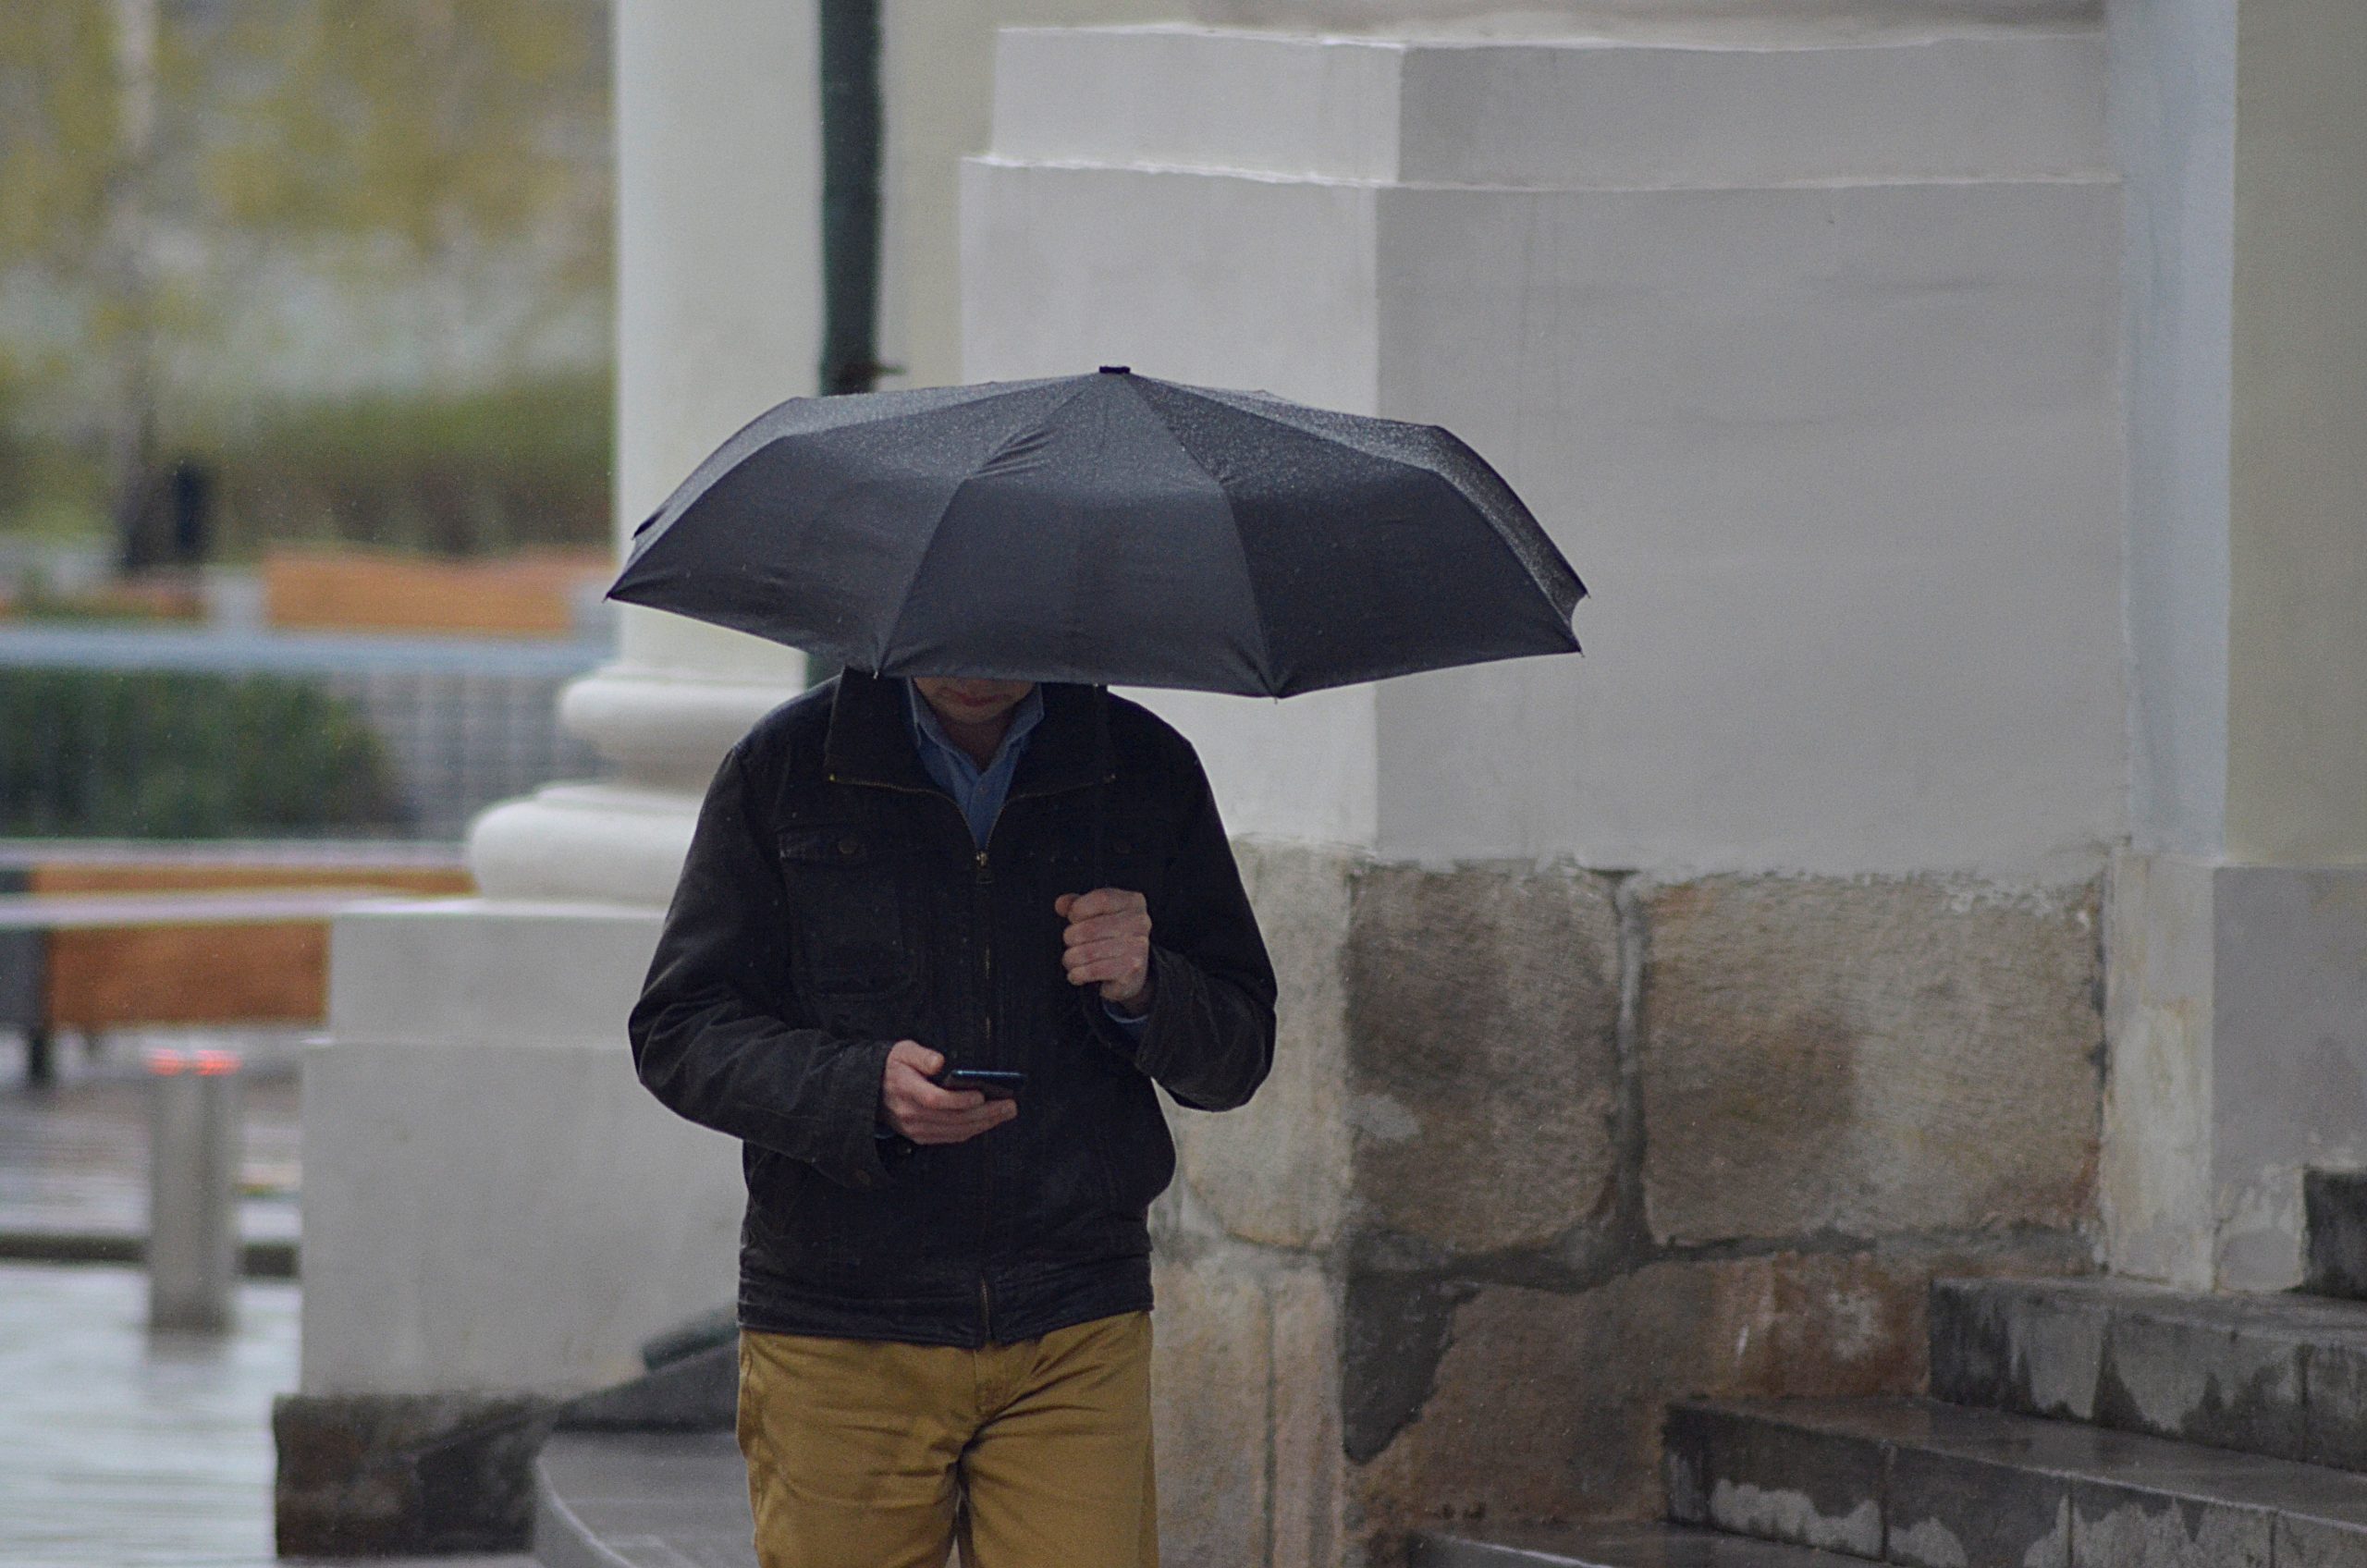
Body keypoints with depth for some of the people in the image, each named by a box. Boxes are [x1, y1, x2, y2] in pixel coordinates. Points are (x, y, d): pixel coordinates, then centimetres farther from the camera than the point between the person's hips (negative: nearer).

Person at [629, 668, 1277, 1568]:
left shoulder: (1147, 773, 7)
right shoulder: (783, 769, 2)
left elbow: (1239, 1058, 12)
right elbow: (676, 1035, -1)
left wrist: (1144, 995, -12)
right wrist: (862, 1090, -19)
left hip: (1076, 1334, 1)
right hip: (839, 1340, -1)